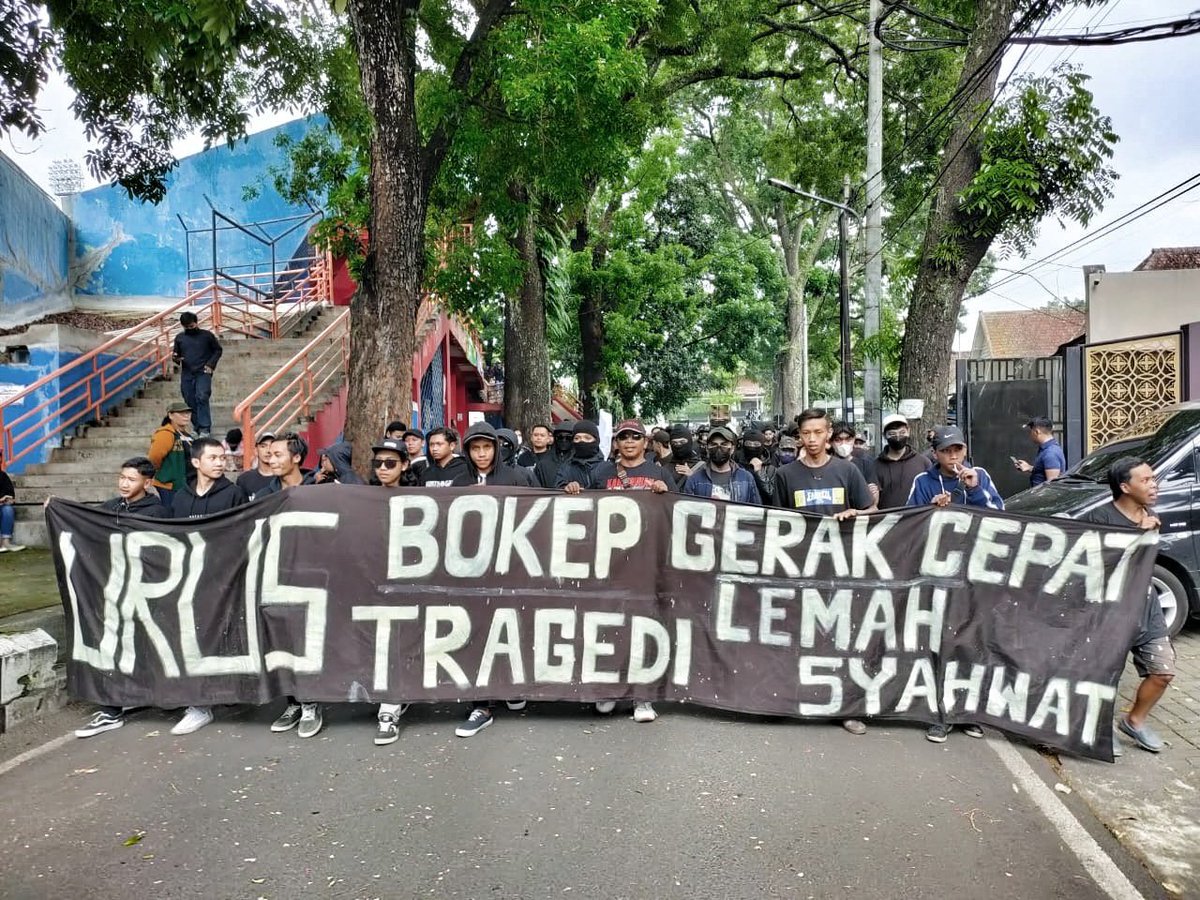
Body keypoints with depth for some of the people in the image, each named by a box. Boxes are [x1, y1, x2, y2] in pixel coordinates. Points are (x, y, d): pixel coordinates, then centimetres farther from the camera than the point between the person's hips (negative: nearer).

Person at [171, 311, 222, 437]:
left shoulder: (207, 335, 3)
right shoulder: (179, 337, 11)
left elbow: (218, 350, 9)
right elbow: (176, 354, 20)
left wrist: (211, 364, -5)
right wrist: (176, 358, -5)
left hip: (203, 373, -4)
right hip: (186, 375, 4)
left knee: (202, 398, -20)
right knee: (190, 402, 5)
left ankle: (205, 428, -19)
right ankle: (199, 429, 15)